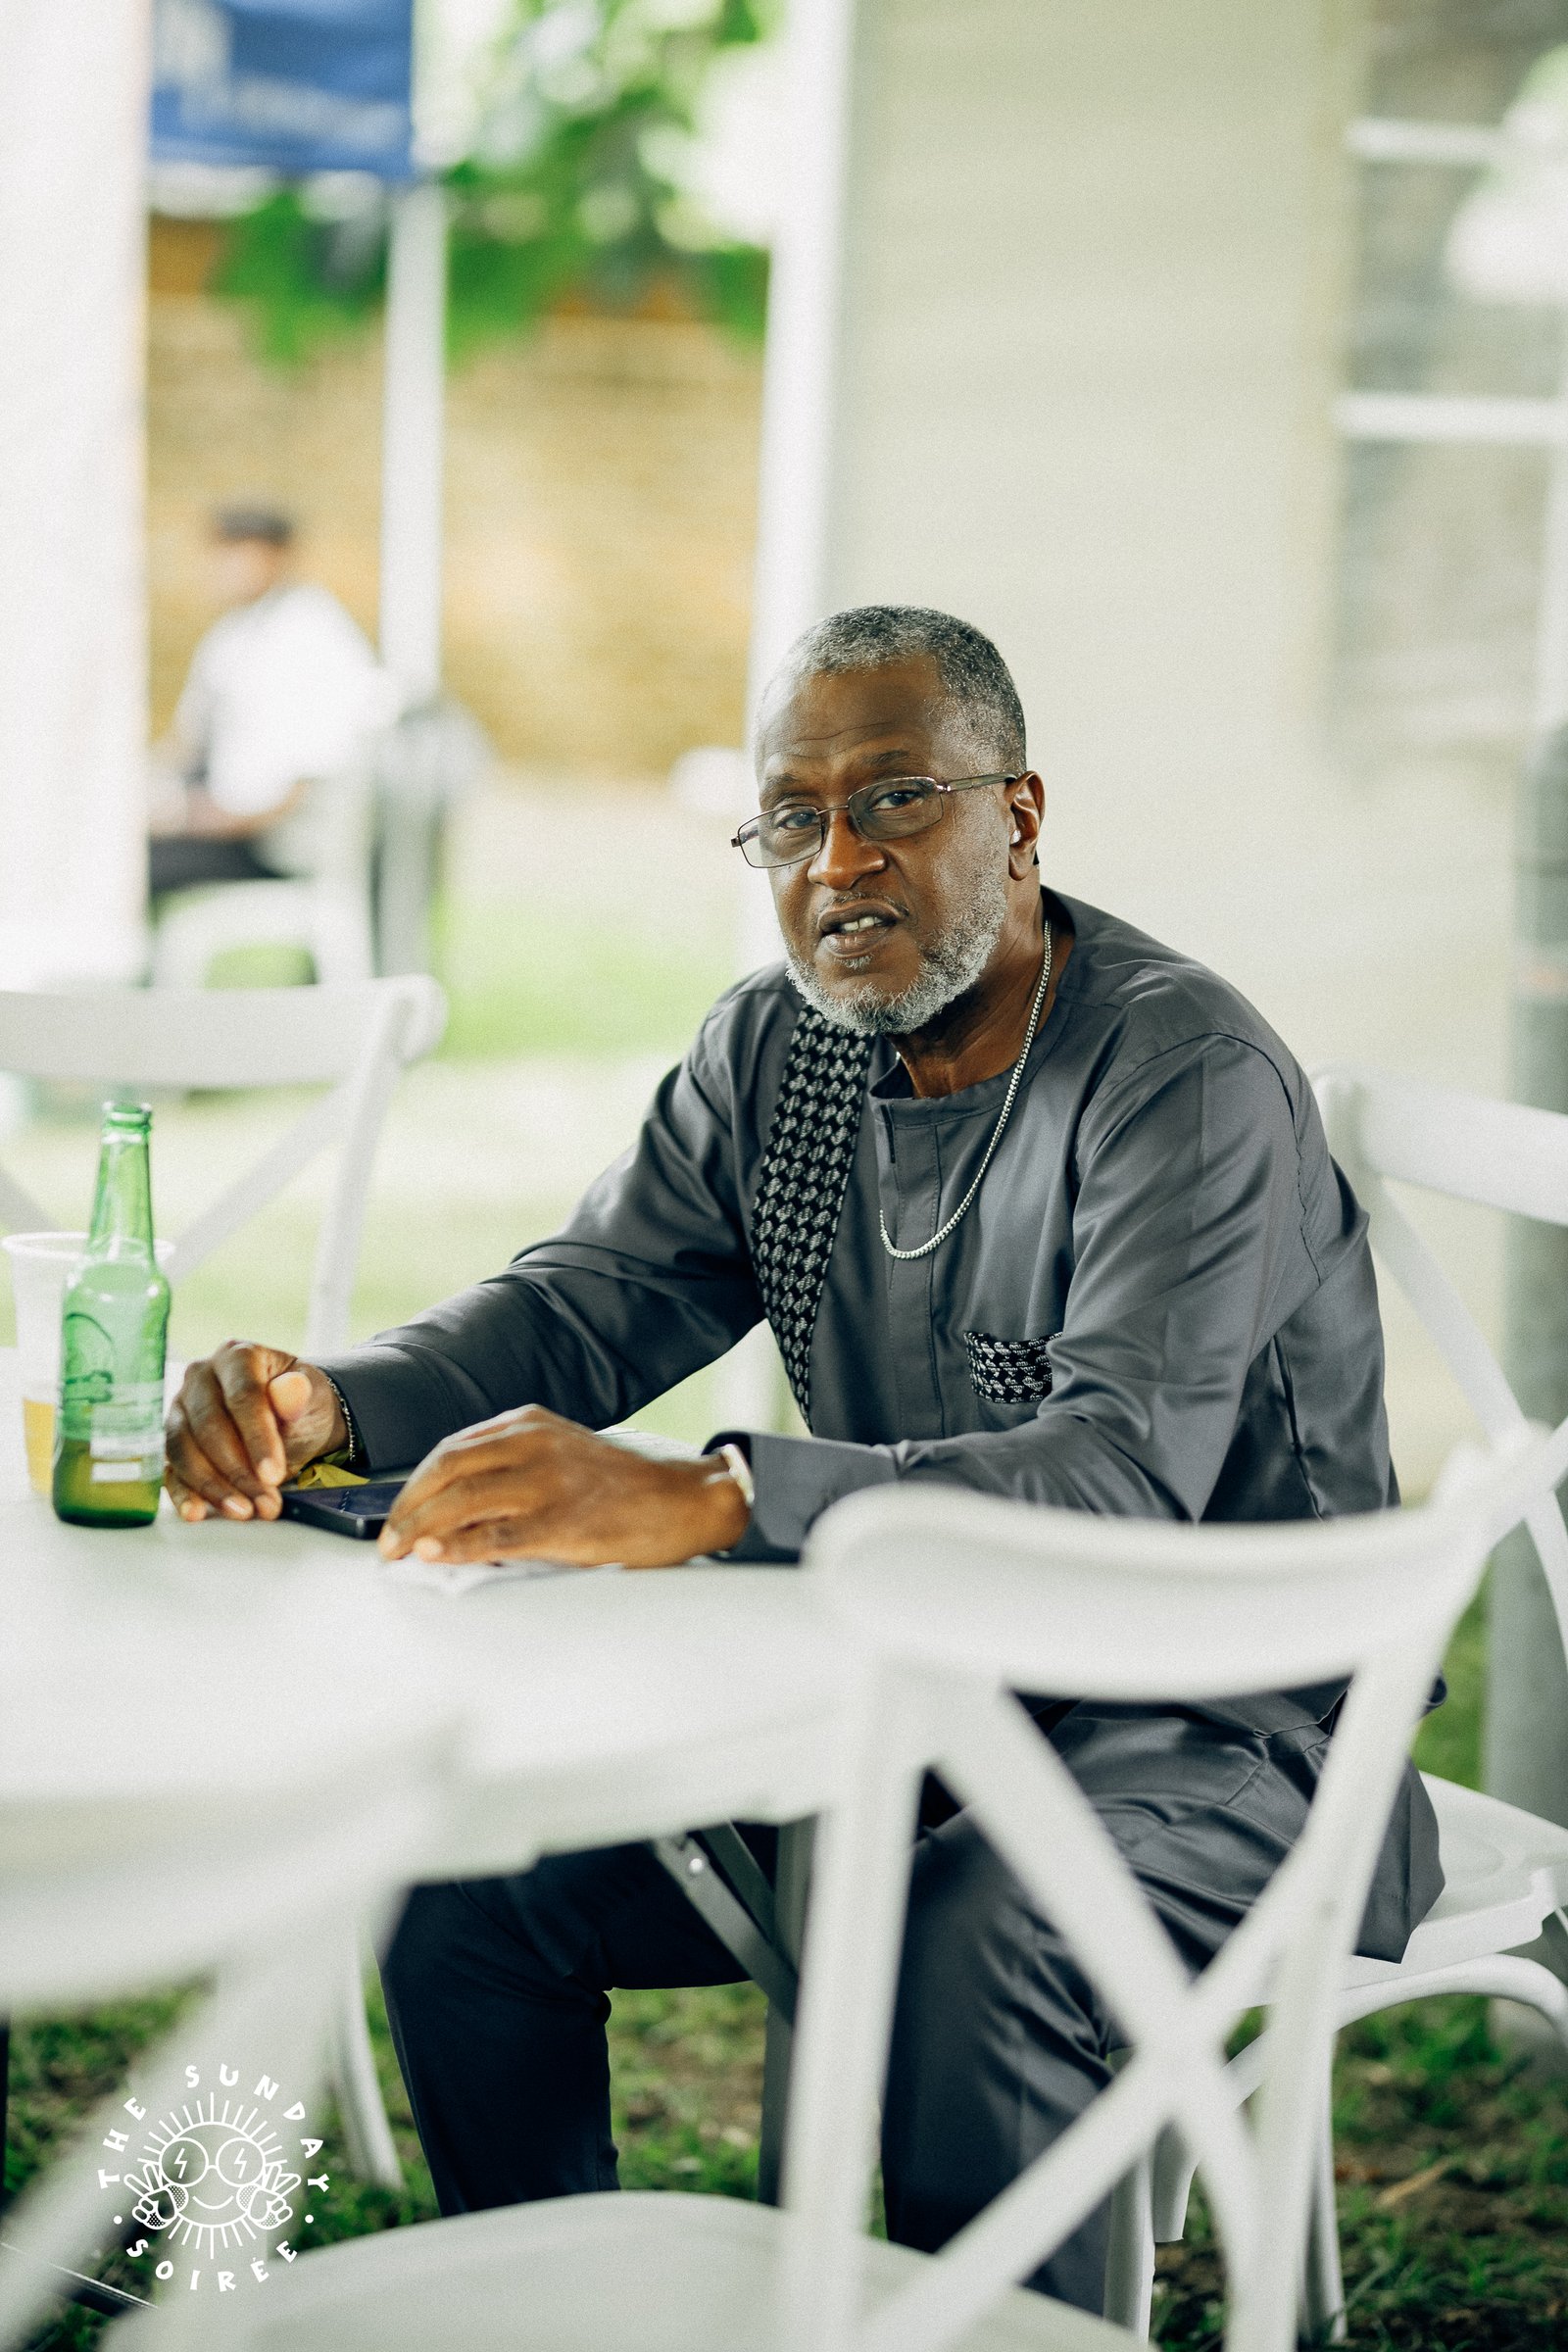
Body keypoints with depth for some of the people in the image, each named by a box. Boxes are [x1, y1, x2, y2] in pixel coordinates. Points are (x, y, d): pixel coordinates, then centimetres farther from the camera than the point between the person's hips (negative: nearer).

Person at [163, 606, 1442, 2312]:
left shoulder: (1188, 1076, -20)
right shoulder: (776, 1052, 4)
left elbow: (1125, 1476, -34)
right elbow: (581, 1303, 1)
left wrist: (698, 1502, -48)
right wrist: (324, 1404, -22)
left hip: (1226, 1736, -7)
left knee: (966, 1941, -36)